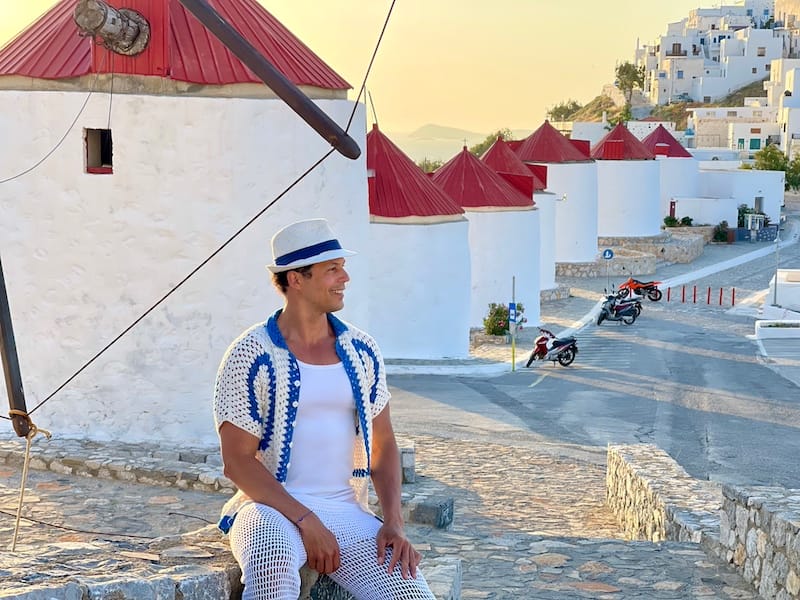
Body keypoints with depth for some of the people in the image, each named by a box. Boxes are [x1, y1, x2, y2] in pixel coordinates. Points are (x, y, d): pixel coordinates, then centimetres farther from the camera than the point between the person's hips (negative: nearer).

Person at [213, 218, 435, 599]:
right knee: (274, 563, -39)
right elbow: (237, 461, -9)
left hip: (346, 511, 5)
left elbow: (383, 445, 13)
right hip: (272, 508, -4)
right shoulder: (252, 356, -6)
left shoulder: (362, 351, 9)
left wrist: (394, 524, -3)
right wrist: (306, 521, -17)